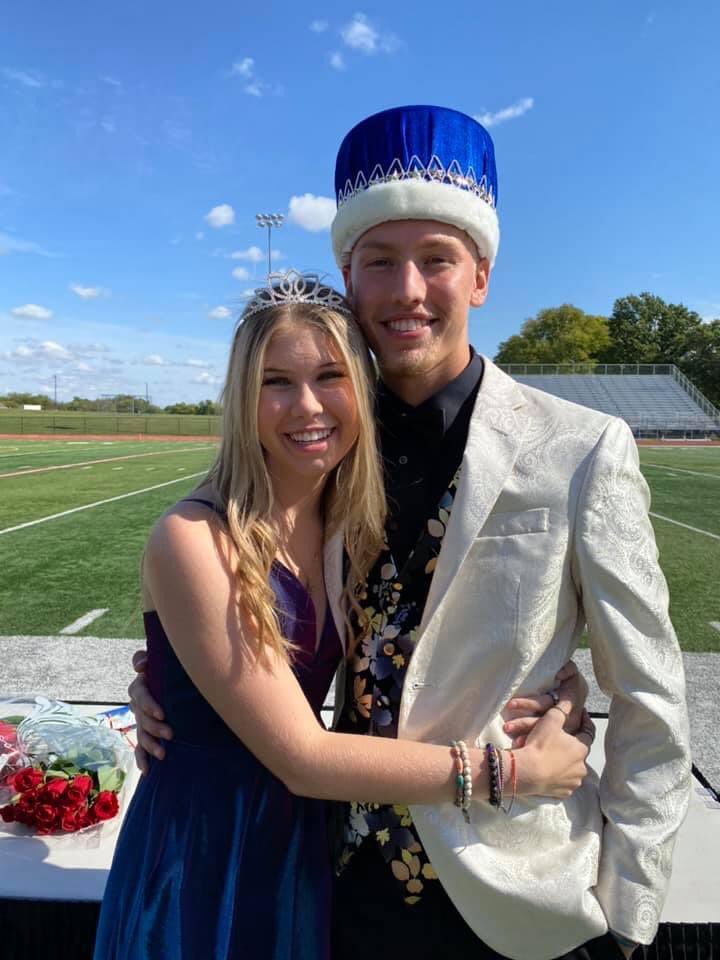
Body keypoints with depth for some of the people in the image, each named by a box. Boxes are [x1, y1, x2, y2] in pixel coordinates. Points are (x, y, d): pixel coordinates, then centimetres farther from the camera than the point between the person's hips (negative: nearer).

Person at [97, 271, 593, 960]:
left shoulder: (350, 530, -5)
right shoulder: (193, 540, -24)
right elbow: (301, 758, -24)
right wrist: (514, 769, -20)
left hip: (298, 849, 6)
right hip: (198, 859, -5)